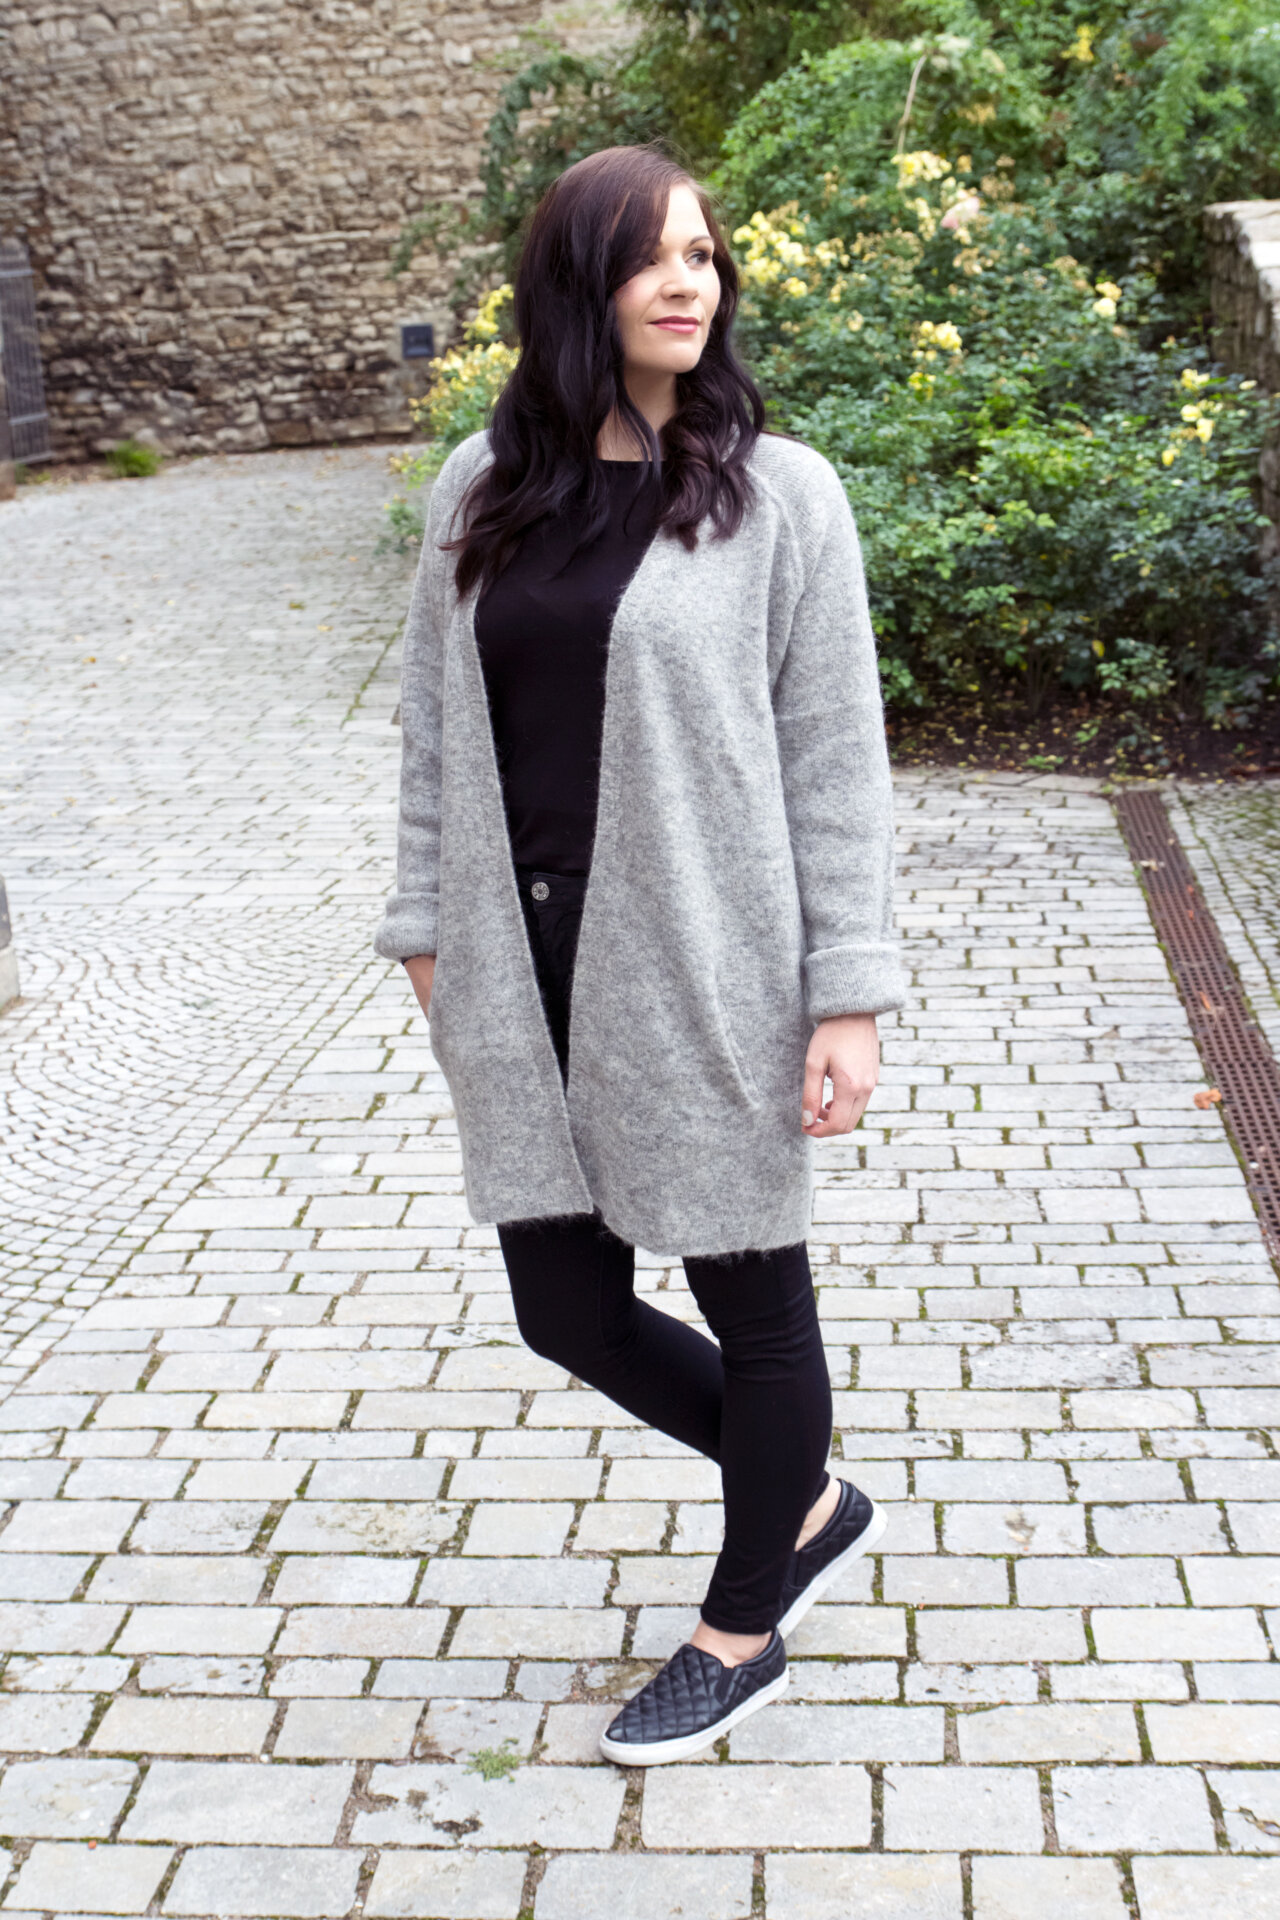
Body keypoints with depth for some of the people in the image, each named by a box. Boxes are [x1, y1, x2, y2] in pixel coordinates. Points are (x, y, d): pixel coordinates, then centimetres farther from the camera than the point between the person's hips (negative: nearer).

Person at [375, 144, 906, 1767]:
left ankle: (743, 1626, 34)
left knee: (748, 1295, 11)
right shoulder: (484, 490, 5)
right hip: (528, 975, 5)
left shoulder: (775, 494, -6)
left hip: (700, 972, -4)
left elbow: (836, 762, -7)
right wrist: (429, 933, 8)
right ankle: (809, 1500, 38)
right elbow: (435, 729, 11)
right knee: (568, 1309, 12)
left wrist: (848, 996, -11)